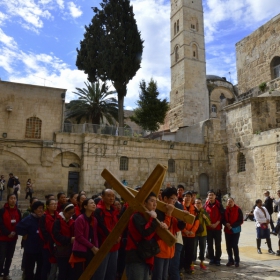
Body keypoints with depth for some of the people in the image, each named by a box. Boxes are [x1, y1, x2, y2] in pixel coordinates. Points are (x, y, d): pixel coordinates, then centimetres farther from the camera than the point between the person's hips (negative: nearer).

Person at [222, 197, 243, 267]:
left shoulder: (238, 210, -9)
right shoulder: (225, 210, 0)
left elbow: (241, 221, -9)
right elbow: (223, 219, 7)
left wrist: (232, 225, -18)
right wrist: (226, 224, -14)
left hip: (235, 230, -3)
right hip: (227, 230, 4)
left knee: (234, 245, -3)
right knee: (228, 246, 9)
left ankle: (237, 261, 13)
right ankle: (230, 260, 22)